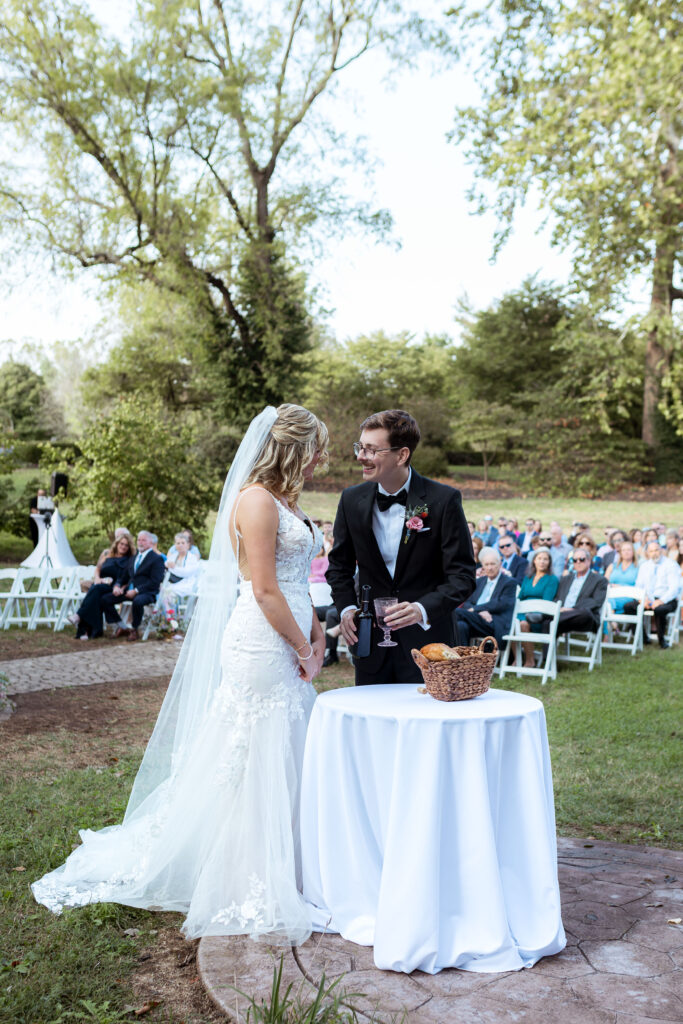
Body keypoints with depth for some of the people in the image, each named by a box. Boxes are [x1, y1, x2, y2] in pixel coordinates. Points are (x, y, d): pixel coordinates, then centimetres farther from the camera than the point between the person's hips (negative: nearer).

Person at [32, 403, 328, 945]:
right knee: (256, 763, 0)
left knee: (283, 763, 15)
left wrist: (315, 632, 7)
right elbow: (265, 590, -19)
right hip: (263, 646, -9)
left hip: (288, 647, 9)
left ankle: (281, 878, 27)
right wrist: (303, 648, -10)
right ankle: (256, 898, 12)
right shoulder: (256, 500, -14)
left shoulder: (285, 500, 15)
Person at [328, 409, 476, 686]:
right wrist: (346, 608, -4)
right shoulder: (351, 499, 2)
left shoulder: (444, 500, -10)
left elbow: (463, 575, -9)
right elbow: (340, 564, 14)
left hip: (426, 644, -3)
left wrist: (423, 609, -24)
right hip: (370, 643, 3)